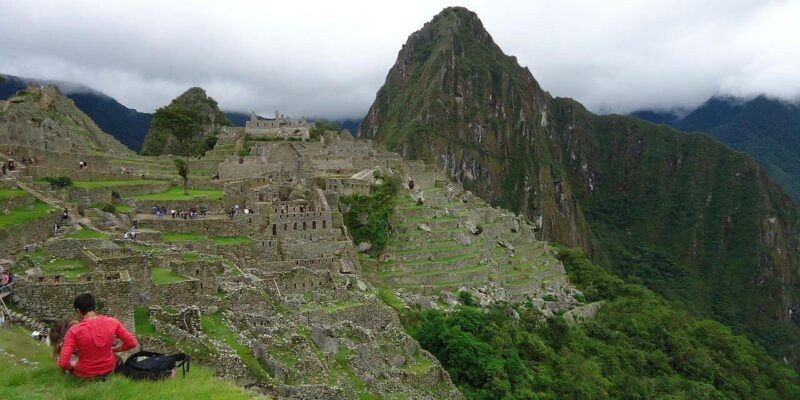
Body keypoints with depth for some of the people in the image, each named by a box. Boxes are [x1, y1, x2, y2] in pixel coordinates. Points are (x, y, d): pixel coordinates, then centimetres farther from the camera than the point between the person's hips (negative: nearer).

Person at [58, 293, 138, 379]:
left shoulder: (74, 331, -22)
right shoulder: (112, 322, -15)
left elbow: (63, 363, -24)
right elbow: (132, 343, -9)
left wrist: (71, 368, -2)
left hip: (85, 375, -2)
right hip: (109, 369, 2)